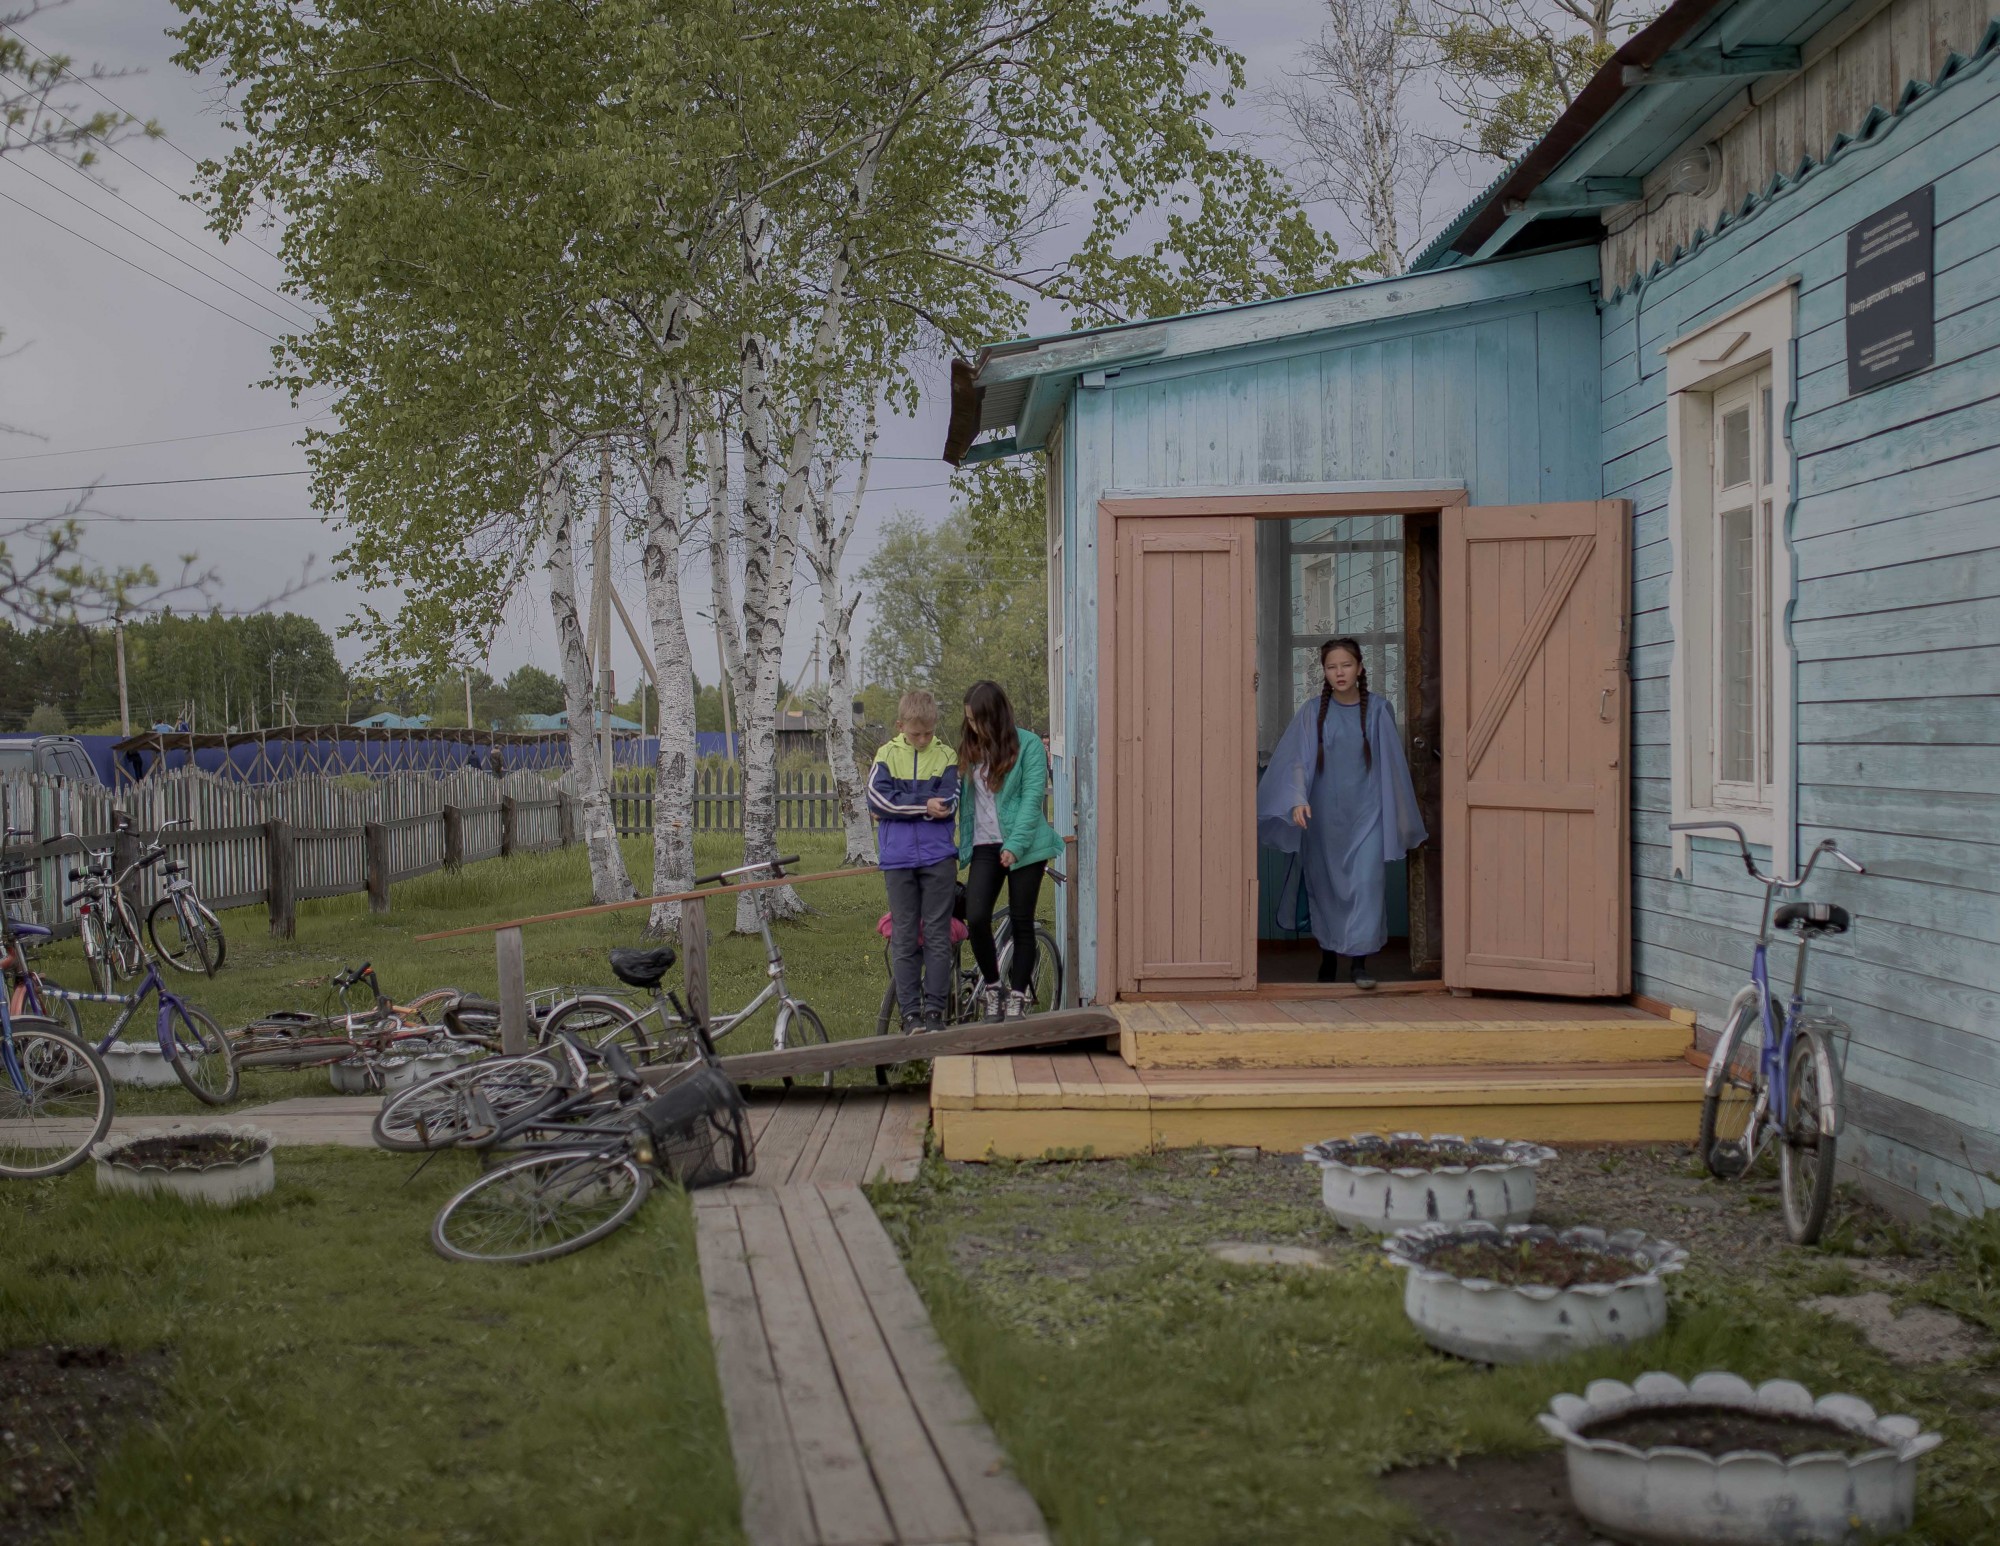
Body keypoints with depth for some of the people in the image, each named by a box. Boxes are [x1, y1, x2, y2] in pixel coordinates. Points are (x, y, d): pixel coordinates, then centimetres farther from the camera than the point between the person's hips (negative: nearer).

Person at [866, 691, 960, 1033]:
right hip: (898, 859, 0)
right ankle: (910, 1011, 8)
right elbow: (877, 800, -8)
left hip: (938, 856, 0)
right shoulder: (887, 755, 5)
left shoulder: (944, 755, 5)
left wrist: (903, 806, -16)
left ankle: (935, 1009, 7)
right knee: (904, 937, 3)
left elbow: (949, 802, -7)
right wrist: (924, 804, -13)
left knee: (937, 935, 1)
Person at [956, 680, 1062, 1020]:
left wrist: (1015, 845, -18)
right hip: (984, 847, 3)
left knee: (1022, 923, 2)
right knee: (976, 918, -12)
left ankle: (1017, 997, 12)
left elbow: (1033, 797, -11)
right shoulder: (969, 748, 10)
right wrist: (962, 844, 3)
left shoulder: (1029, 744, -6)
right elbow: (964, 798, 13)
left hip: (1023, 847, -3)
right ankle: (991, 987, 8)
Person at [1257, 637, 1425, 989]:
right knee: (1326, 884, 8)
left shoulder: (1378, 710, 1)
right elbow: (1296, 760, -7)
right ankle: (1328, 957, 22)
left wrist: (1397, 820, 8)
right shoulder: (1312, 712, 0)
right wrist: (1298, 799, -24)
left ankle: (1359, 962, -8)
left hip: (1365, 812, -1)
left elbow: (1392, 765, 6)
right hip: (1324, 813, 1)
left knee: (1365, 881, -10)